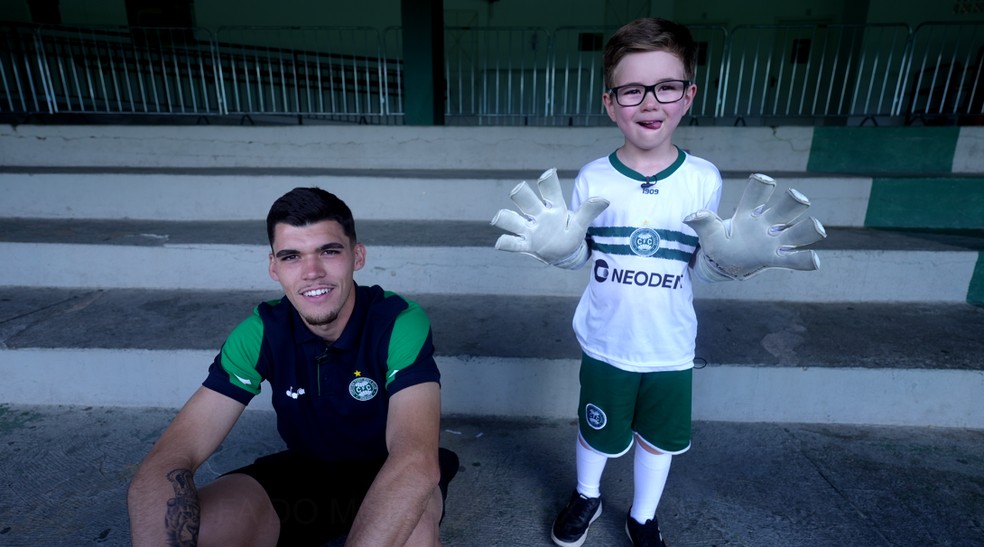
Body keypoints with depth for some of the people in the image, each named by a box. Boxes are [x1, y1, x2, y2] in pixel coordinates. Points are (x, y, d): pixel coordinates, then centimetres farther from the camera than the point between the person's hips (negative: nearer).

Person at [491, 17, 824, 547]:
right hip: (605, 343, -1)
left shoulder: (703, 178, -9)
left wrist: (733, 258, -23)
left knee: (659, 439, 20)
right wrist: (557, 246, -23)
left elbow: (702, 268, -2)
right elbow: (578, 256, -1)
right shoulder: (593, 178, -11)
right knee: (597, 431, 19)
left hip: (671, 347, 1)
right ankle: (586, 497, 51)